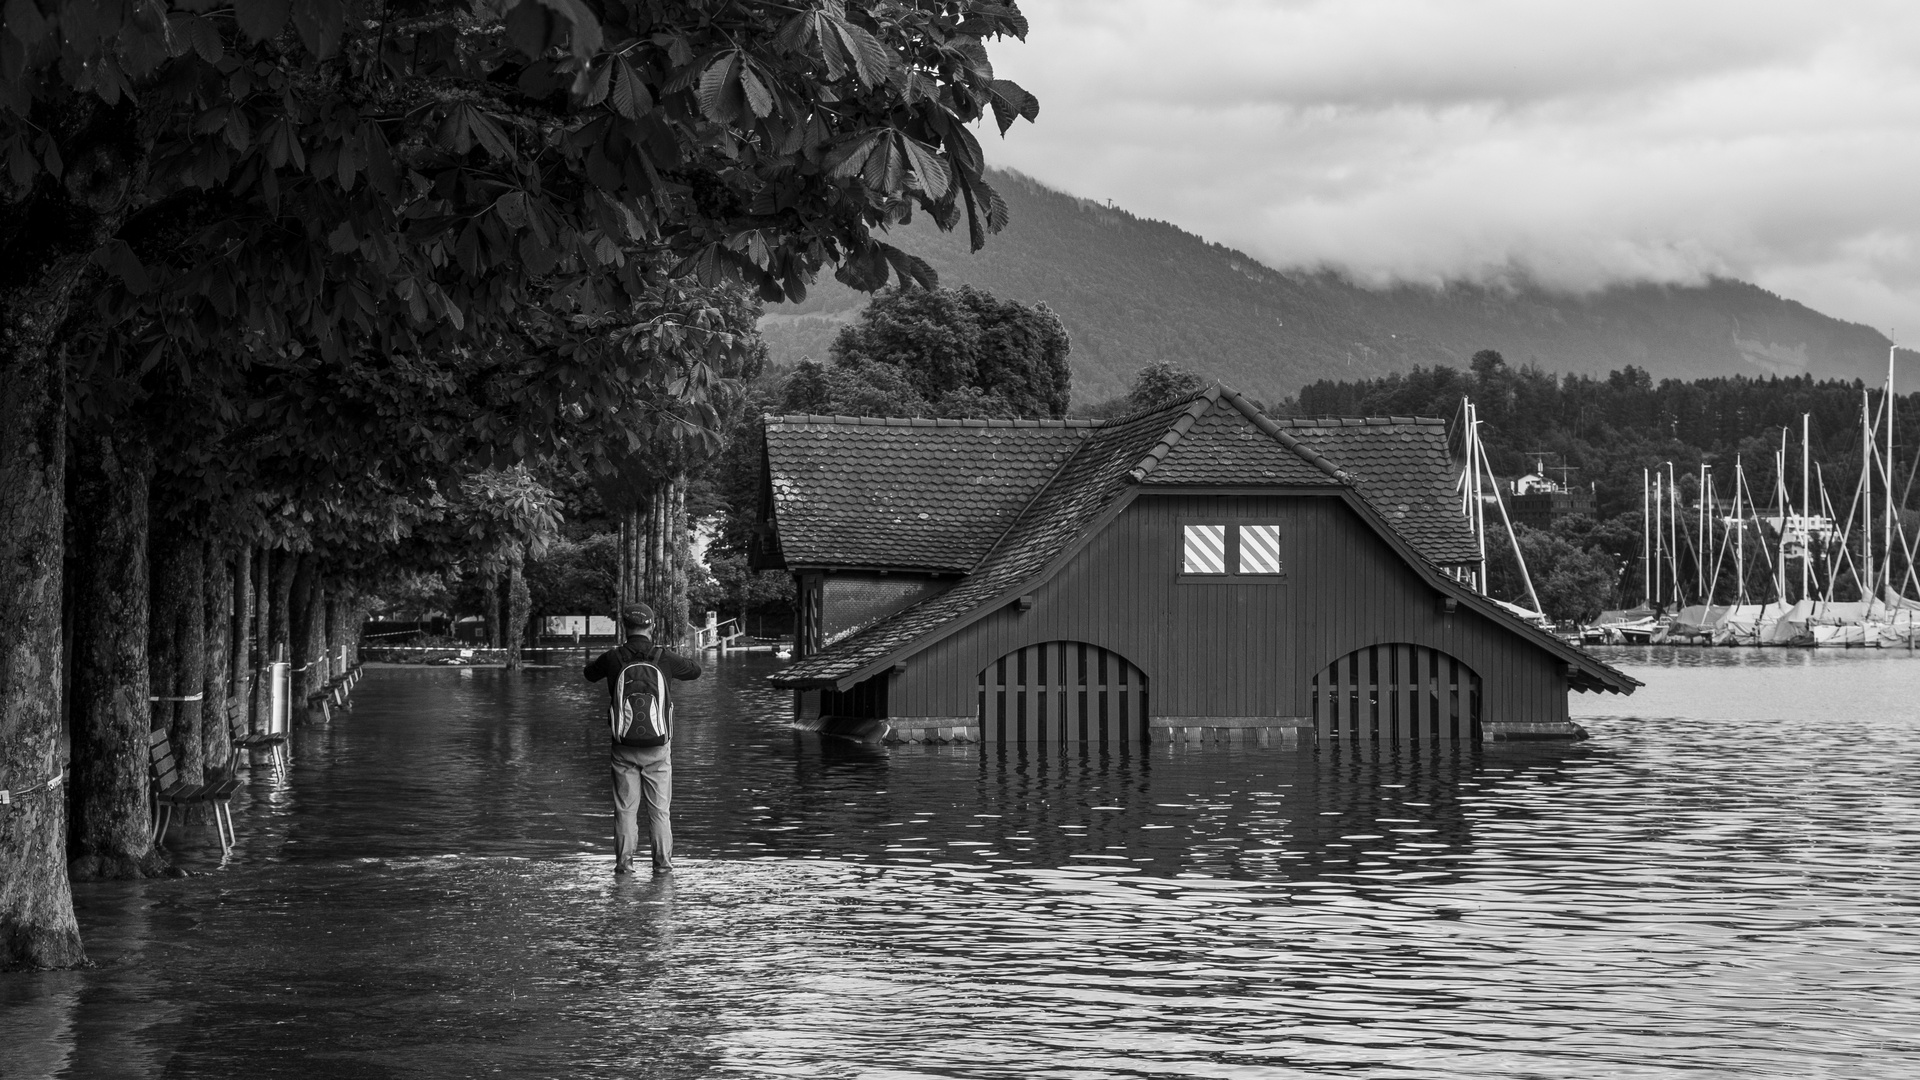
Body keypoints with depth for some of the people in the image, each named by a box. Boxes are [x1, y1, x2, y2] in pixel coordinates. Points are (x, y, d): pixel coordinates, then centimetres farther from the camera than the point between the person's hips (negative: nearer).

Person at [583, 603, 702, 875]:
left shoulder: (612, 658, -8)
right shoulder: (665, 658, -7)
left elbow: (590, 674, 15)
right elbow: (695, 671, 13)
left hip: (623, 745, 0)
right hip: (658, 746, 0)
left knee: (625, 808, 8)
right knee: (659, 809, 8)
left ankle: (624, 862, 8)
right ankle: (662, 863, 10)